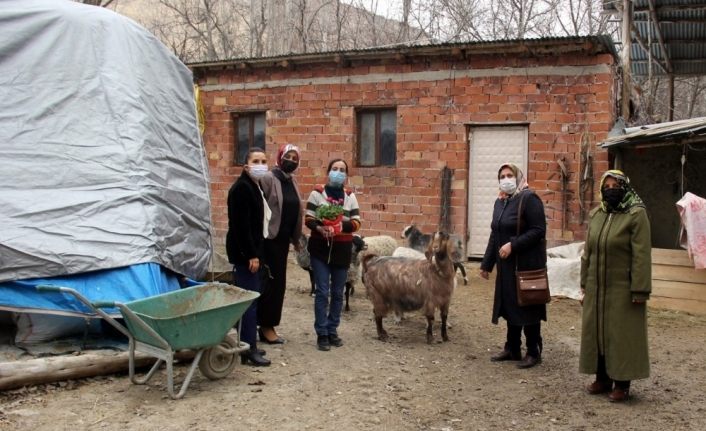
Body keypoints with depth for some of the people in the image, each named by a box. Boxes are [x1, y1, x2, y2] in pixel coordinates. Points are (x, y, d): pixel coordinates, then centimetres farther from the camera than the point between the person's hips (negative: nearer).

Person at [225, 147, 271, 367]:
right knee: (249, 300, -7)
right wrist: (251, 255, -22)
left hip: (252, 251, 10)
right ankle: (248, 349, -1)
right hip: (244, 254, -10)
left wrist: (256, 253, 14)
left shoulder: (254, 187, 15)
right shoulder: (241, 188, -14)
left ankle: (249, 344, 21)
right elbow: (240, 225, -21)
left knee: (251, 300, 13)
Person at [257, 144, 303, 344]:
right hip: (270, 237, -8)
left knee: (277, 281, 11)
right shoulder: (268, 178, -11)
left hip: (284, 238, 8)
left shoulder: (292, 181, 12)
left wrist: (296, 238, 16)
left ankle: (267, 325, 21)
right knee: (273, 281, -4)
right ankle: (266, 326, 6)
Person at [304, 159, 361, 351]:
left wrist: (342, 226, -19)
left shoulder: (350, 196, 6)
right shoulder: (317, 193, -1)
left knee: (337, 292, 9)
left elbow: (357, 222, 1)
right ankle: (322, 333, 4)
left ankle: (332, 330, 21)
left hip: (342, 249, 3)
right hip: (321, 248, -3)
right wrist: (319, 228, -24)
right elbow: (308, 219, -4)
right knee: (322, 292, -4)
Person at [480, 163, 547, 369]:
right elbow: (495, 235, 18)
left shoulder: (529, 198, -10)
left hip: (527, 265, -7)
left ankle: (534, 352, 14)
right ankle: (512, 348, 26)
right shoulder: (500, 202, 13)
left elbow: (538, 230, -17)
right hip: (506, 265, 7)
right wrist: (486, 263, 18)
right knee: (510, 306, 14)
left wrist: (513, 245, -22)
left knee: (527, 308, 1)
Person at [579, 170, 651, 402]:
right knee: (595, 331, 11)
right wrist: (584, 284, 12)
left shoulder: (636, 215, -11)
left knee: (622, 334, 2)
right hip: (596, 288, 6)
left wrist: (639, 291, -18)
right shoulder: (596, 215, 8)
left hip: (622, 289, -6)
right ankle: (602, 378, 24)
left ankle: (622, 383, 14)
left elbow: (642, 256, -14)